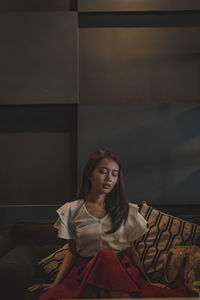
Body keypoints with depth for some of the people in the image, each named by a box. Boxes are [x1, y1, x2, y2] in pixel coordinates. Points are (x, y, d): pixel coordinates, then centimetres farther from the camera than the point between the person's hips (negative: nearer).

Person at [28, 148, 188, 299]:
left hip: (122, 270, -1)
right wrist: (56, 283, 0)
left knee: (106, 256, -38)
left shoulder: (126, 211, 9)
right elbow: (72, 252, 12)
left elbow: (132, 252, 13)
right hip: (85, 271, 2)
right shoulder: (72, 211, 7)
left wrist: (148, 283, 3)